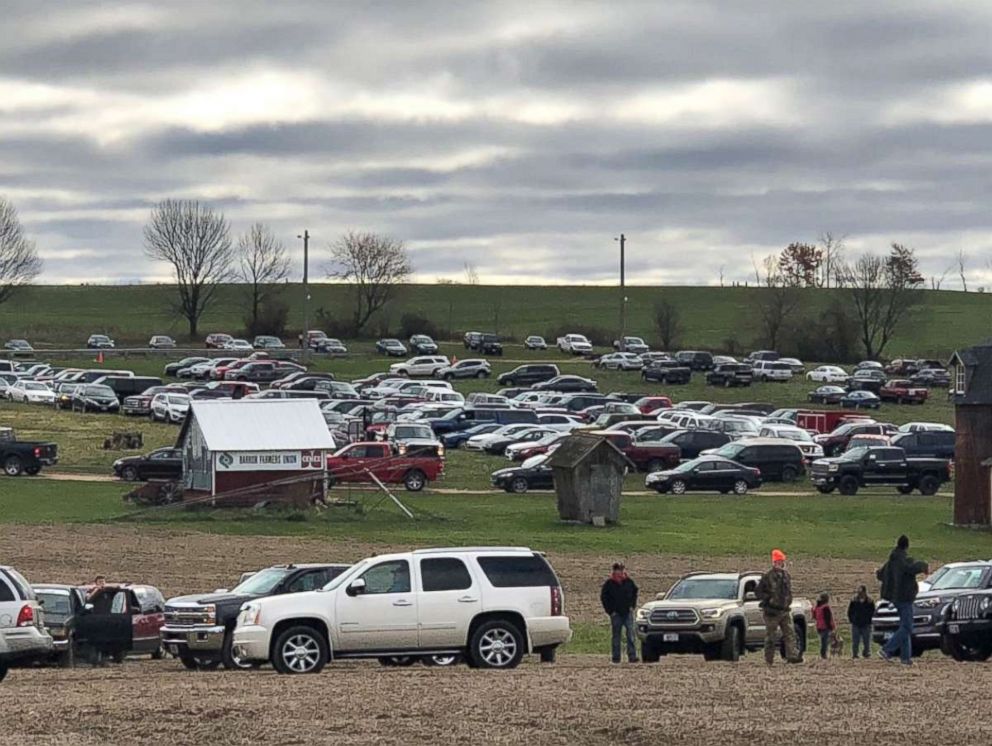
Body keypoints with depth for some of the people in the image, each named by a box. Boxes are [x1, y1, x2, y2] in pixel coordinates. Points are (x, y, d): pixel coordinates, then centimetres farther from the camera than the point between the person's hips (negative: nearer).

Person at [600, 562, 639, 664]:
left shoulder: (629, 582, 2)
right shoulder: (609, 583, -4)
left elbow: (634, 593, 17)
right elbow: (604, 598, 2)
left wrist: (632, 606, 7)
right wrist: (610, 611, -3)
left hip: (628, 612, 1)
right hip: (616, 613, -1)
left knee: (631, 634, -8)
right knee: (616, 636, 5)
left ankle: (632, 656, -10)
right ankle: (616, 657, 10)